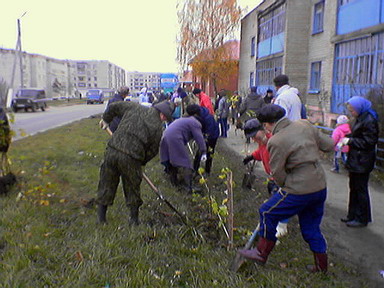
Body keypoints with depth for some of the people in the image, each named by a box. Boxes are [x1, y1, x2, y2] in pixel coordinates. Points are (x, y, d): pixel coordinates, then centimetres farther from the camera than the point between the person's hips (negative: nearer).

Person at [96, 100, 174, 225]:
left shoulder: (134, 107, 9)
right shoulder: (158, 127, 0)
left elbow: (114, 106, 20)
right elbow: (152, 151, 5)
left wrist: (106, 119, 35)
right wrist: (141, 162, 20)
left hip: (112, 150, 3)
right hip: (131, 158, -3)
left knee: (107, 183, 17)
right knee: (132, 188, 15)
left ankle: (101, 215, 29)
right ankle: (134, 218, 28)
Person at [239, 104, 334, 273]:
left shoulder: (276, 142, -17)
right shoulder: (305, 125, 1)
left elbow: (278, 174, -12)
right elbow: (328, 145, 8)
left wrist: (284, 187, 8)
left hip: (300, 191, -7)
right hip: (320, 188, 8)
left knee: (268, 213, 11)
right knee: (311, 226, 22)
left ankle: (261, 253, 22)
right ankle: (321, 266, 35)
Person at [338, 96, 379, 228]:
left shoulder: (369, 120, -19)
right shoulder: (361, 118, 11)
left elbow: (368, 142, -21)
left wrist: (350, 141, -17)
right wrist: (347, 138, 2)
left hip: (362, 162, -10)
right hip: (356, 161, 10)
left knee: (360, 190, 1)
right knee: (354, 188, 16)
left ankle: (362, 219, 14)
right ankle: (353, 215, 28)